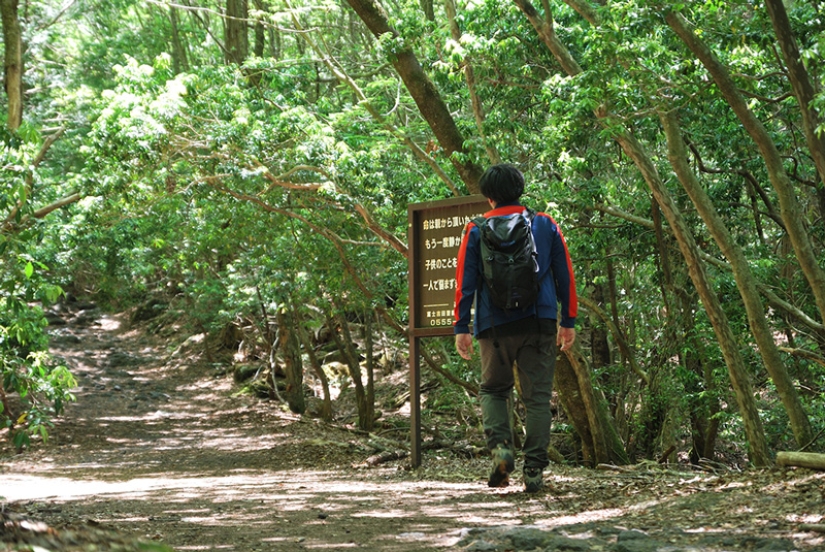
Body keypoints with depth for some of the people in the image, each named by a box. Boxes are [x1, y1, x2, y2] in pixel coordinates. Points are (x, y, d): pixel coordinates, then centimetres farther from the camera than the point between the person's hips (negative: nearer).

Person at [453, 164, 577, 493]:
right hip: (540, 324, 1)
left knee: (493, 389, 16)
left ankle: (500, 445, -8)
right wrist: (568, 321, 14)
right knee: (537, 396, 4)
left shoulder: (476, 230, 4)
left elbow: (465, 280, -2)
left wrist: (461, 327, -1)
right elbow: (565, 274, 9)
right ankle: (534, 470, -2)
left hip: (495, 326, -1)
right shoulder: (545, 225, 9)